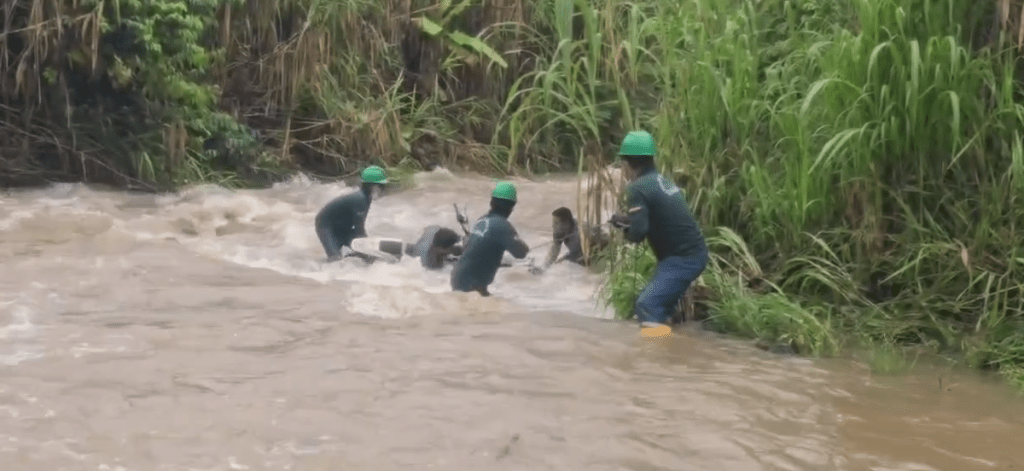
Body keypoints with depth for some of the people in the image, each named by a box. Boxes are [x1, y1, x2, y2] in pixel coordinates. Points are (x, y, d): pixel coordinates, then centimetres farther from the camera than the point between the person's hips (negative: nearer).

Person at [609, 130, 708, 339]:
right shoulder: (661, 181, 13)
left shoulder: (637, 188, -14)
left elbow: (638, 233, -22)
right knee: (657, 306, 19)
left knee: (647, 308, -15)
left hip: (681, 259, -9)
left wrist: (625, 228, 0)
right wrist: (626, 220, 18)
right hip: (693, 254, 9)